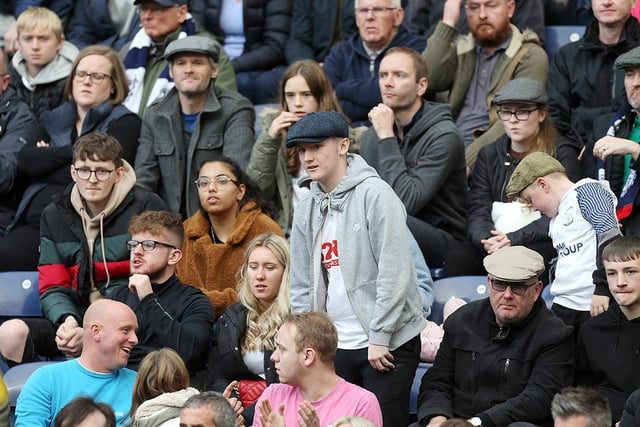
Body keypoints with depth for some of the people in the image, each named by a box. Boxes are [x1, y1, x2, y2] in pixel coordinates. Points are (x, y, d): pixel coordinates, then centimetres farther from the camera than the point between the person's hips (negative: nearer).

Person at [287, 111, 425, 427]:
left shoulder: (375, 194, -9)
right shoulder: (307, 210, 11)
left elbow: (394, 270, -15)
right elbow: (302, 285, 16)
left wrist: (379, 336, -17)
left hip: (386, 344, -6)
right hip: (334, 346, 6)